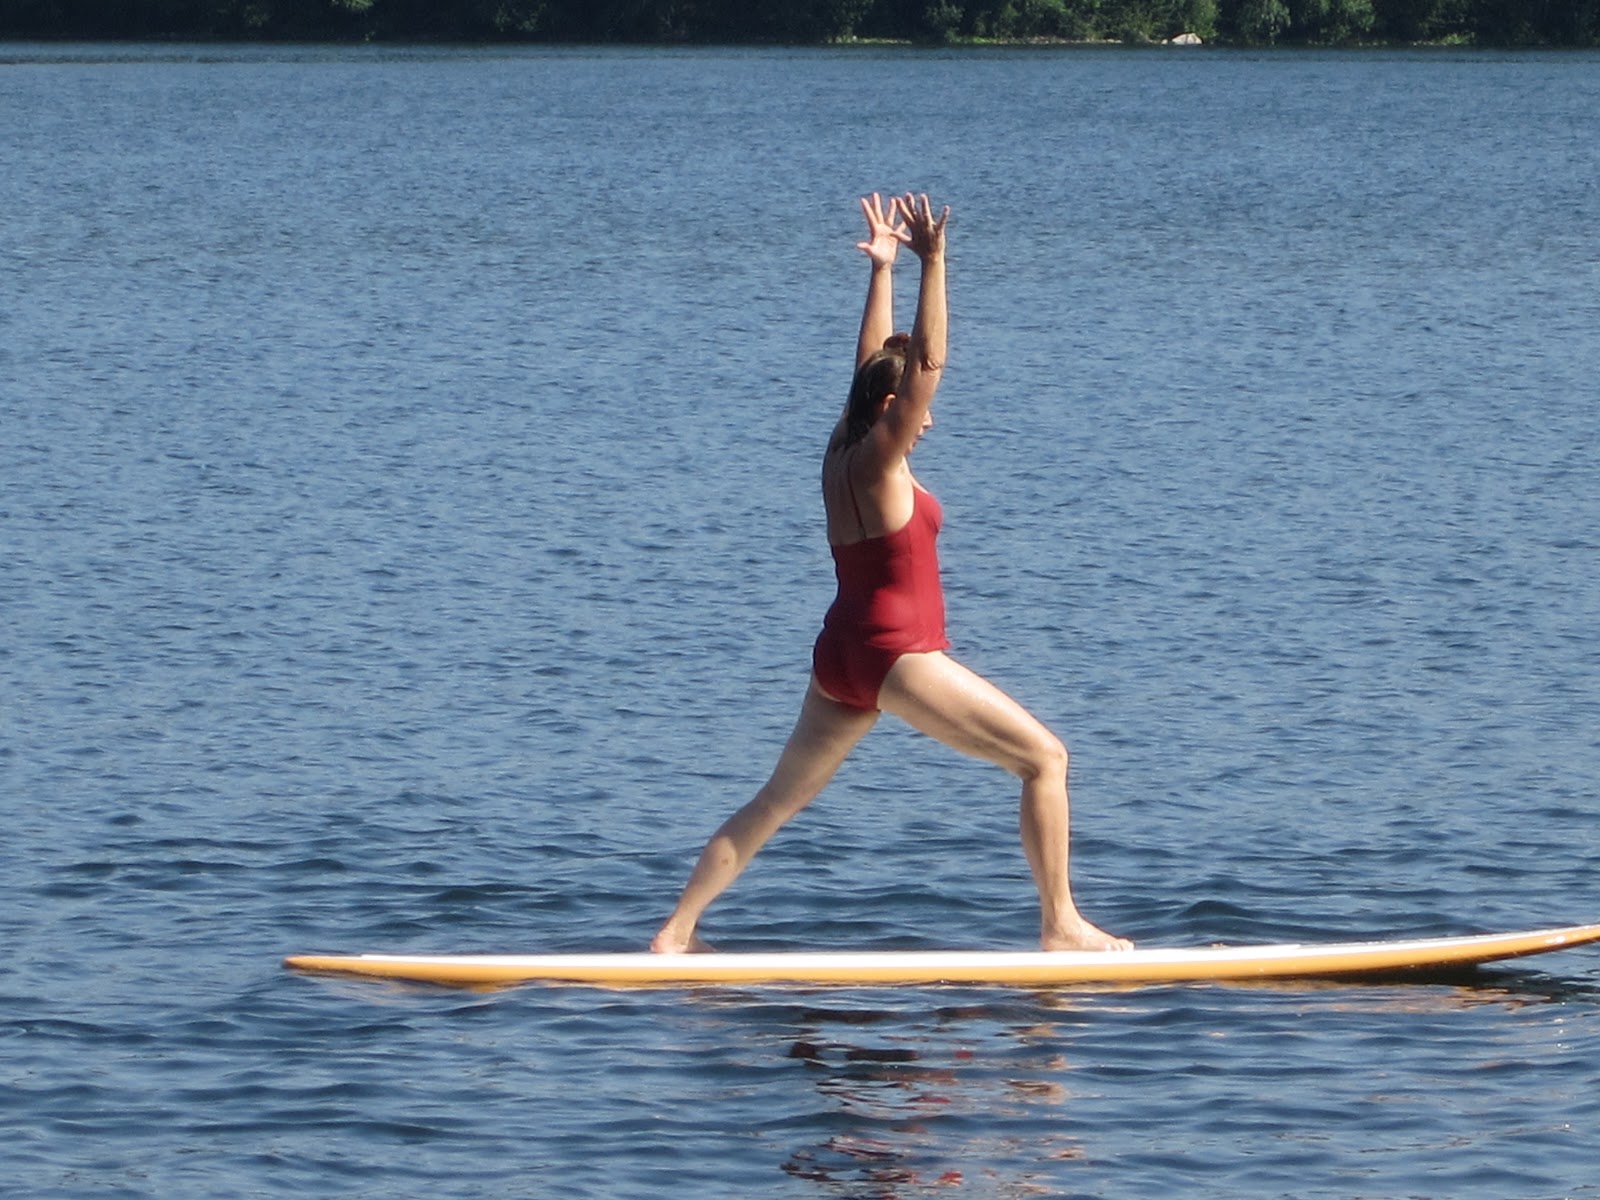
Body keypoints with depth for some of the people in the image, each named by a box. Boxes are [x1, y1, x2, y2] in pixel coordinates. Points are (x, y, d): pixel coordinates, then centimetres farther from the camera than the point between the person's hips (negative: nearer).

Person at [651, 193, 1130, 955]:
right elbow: (926, 361, -20)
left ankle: (675, 933, 9)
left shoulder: (840, 456, 9)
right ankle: (1060, 926, -6)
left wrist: (882, 268, 25)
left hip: (840, 656, 9)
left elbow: (875, 359, 20)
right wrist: (931, 262, -24)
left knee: (776, 803, 14)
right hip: (896, 655, -9)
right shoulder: (877, 461, -12)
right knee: (1044, 758, -4)